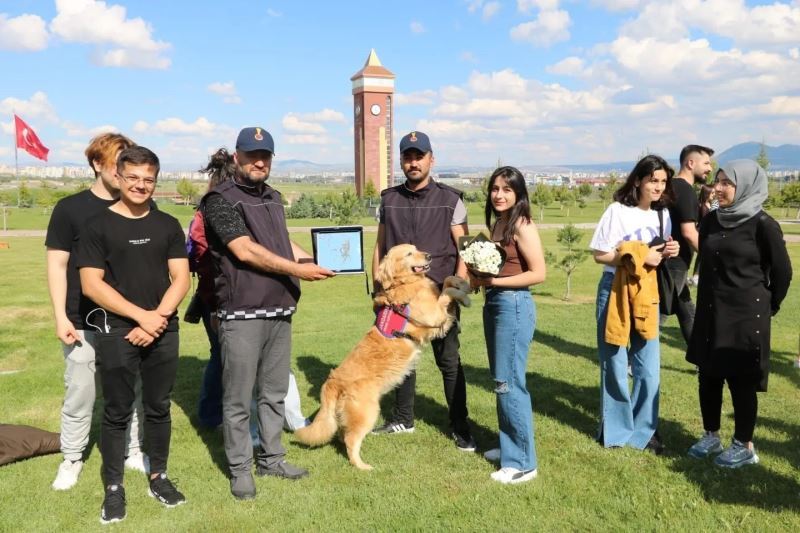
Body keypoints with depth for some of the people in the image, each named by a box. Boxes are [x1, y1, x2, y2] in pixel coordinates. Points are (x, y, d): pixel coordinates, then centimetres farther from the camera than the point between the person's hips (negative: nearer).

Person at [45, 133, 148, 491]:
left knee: (133, 392, 10)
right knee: (80, 395, 6)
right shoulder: (70, 208, -1)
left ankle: (134, 451, 28)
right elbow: (57, 264, -2)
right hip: (84, 323, -2)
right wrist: (60, 316, -9)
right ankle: (72, 459, 24)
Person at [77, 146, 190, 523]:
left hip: (163, 332, 3)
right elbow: (91, 284, -9)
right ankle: (114, 488, 18)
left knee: (158, 407, 12)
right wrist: (141, 315, -14)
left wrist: (158, 317, -11)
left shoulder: (168, 225, 7)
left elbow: (181, 279, 3)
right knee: (117, 412, 5)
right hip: (116, 332, -3)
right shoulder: (99, 225, -2)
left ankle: (158, 477, 26)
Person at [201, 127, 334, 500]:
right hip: (241, 315, -7)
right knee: (239, 398, 3)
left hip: (280, 311, 7)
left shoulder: (274, 198, 16)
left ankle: (271, 458, 29)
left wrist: (317, 262, 7)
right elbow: (245, 251, -17)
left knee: (274, 392, 15)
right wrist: (297, 270, -15)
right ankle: (240, 469, 17)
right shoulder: (221, 199, -8)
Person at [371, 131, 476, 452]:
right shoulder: (388, 200, 7)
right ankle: (403, 419, 28)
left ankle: (460, 427, 14)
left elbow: (464, 250, -3)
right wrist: (377, 288, 7)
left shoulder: (450, 200, -1)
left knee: (449, 361, 2)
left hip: (438, 293, -3)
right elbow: (380, 247, 11)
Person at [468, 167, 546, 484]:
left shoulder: (522, 226, -13)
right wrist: (481, 277, 1)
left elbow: (539, 273, -17)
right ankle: (509, 446, 30)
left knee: (509, 382, -5)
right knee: (501, 380, 16)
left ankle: (523, 462, 5)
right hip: (494, 304, 9)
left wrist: (494, 281, -17)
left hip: (514, 305, -9)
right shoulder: (497, 223, 12)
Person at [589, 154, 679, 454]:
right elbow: (599, 255, -12)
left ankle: (644, 430, 21)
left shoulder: (662, 214, 7)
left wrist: (667, 253, -7)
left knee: (649, 366, 5)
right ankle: (616, 430, 21)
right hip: (616, 290, -5)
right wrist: (639, 257, -20)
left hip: (647, 292, 5)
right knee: (615, 363, 6)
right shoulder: (618, 211, -11)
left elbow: (658, 254, 16)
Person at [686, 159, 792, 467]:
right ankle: (711, 436, 28)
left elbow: (782, 271, -5)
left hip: (746, 316, -6)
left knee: (741, 380, 3)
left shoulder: (763, 225, -13)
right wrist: (708, 300, 14)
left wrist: (768, 307, 4)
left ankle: (744, 446, 18)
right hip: (710, 313, 6)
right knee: (708, 376, 12)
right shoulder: (711, 221, 5)